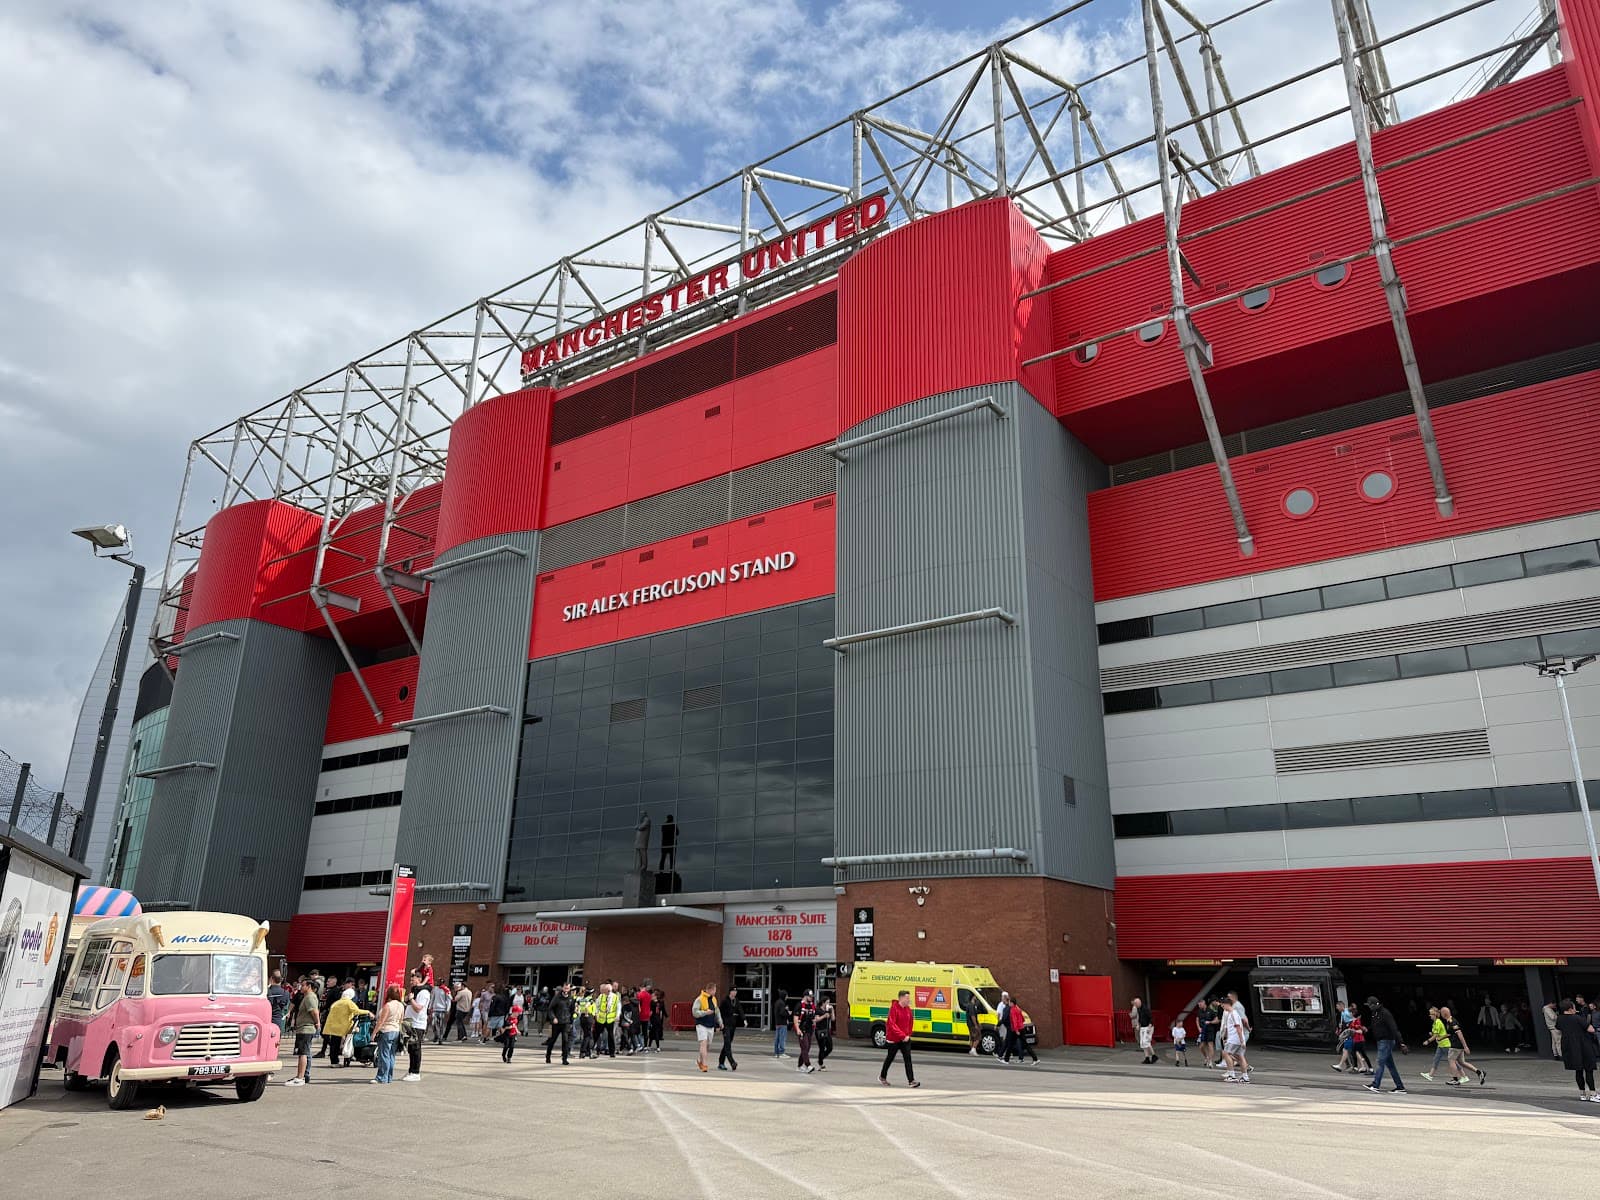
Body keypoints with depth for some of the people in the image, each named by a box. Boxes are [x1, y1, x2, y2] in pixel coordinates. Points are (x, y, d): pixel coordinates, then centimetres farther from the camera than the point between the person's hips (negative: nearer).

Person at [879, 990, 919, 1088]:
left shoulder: (908, 1009, 3)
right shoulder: (894, 1008, -17)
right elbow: (892, 1024, -23)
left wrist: (908, 1035, 1)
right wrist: (902, 1035, -25)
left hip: (905, 1039, 5)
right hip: (893, 1039, -5)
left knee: (908, 1058, -6)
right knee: (890, 1058, 11)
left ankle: (911, 1081, -8)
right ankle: (882, 1077, 31)